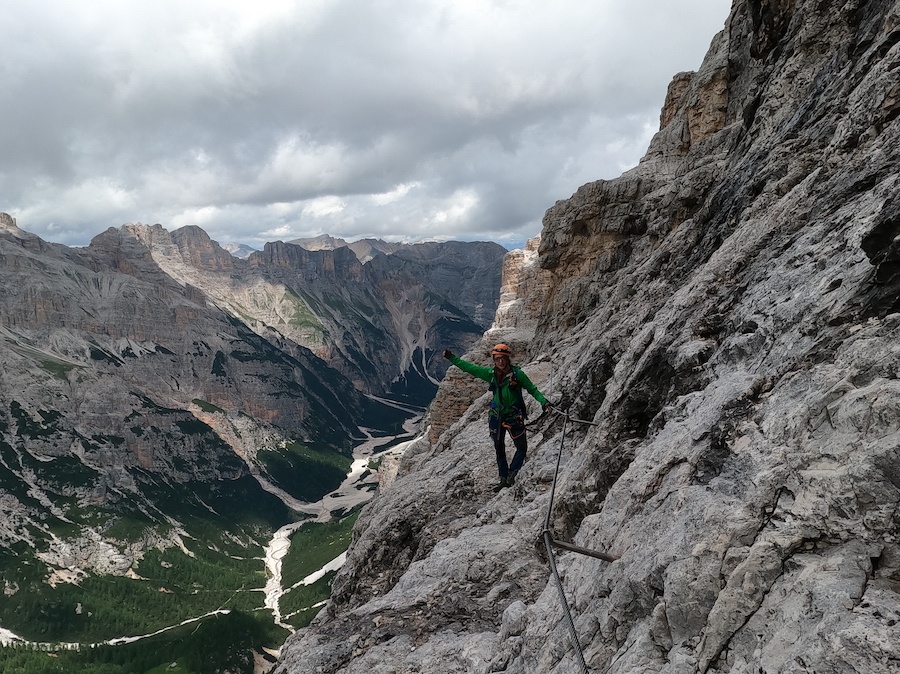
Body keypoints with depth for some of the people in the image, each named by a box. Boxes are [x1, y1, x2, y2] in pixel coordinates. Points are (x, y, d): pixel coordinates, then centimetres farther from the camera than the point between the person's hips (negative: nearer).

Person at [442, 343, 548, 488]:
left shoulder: (517, 374, -11)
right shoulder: (490, 373, -2)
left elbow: (532, 389, -4)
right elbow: (469, 367, 4)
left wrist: (543, 401, -19)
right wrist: (451, 357, 3)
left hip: (514, 416, -3)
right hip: (497, 416, 3)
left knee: (522, 448, -4)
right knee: (499, 449, 11)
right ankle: (504, 479, 23)